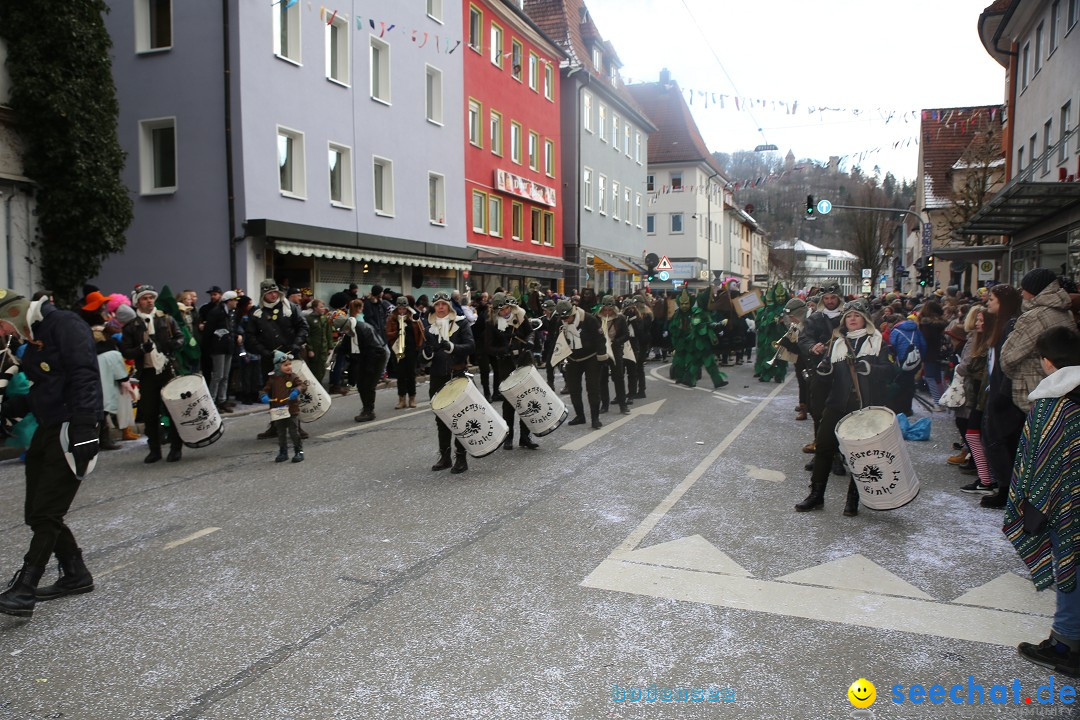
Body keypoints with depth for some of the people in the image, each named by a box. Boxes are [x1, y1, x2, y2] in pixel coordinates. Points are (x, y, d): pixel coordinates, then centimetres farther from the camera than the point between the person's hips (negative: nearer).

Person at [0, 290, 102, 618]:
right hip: (48, 429, 10)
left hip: (71, 430, -10)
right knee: (36, 513, 12)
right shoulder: (35, 336, 18)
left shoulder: (65, 324, -11)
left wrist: (83, 431, -27)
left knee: (46, 514, -8)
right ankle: (75, 575, 25)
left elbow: (84, 378, -21)